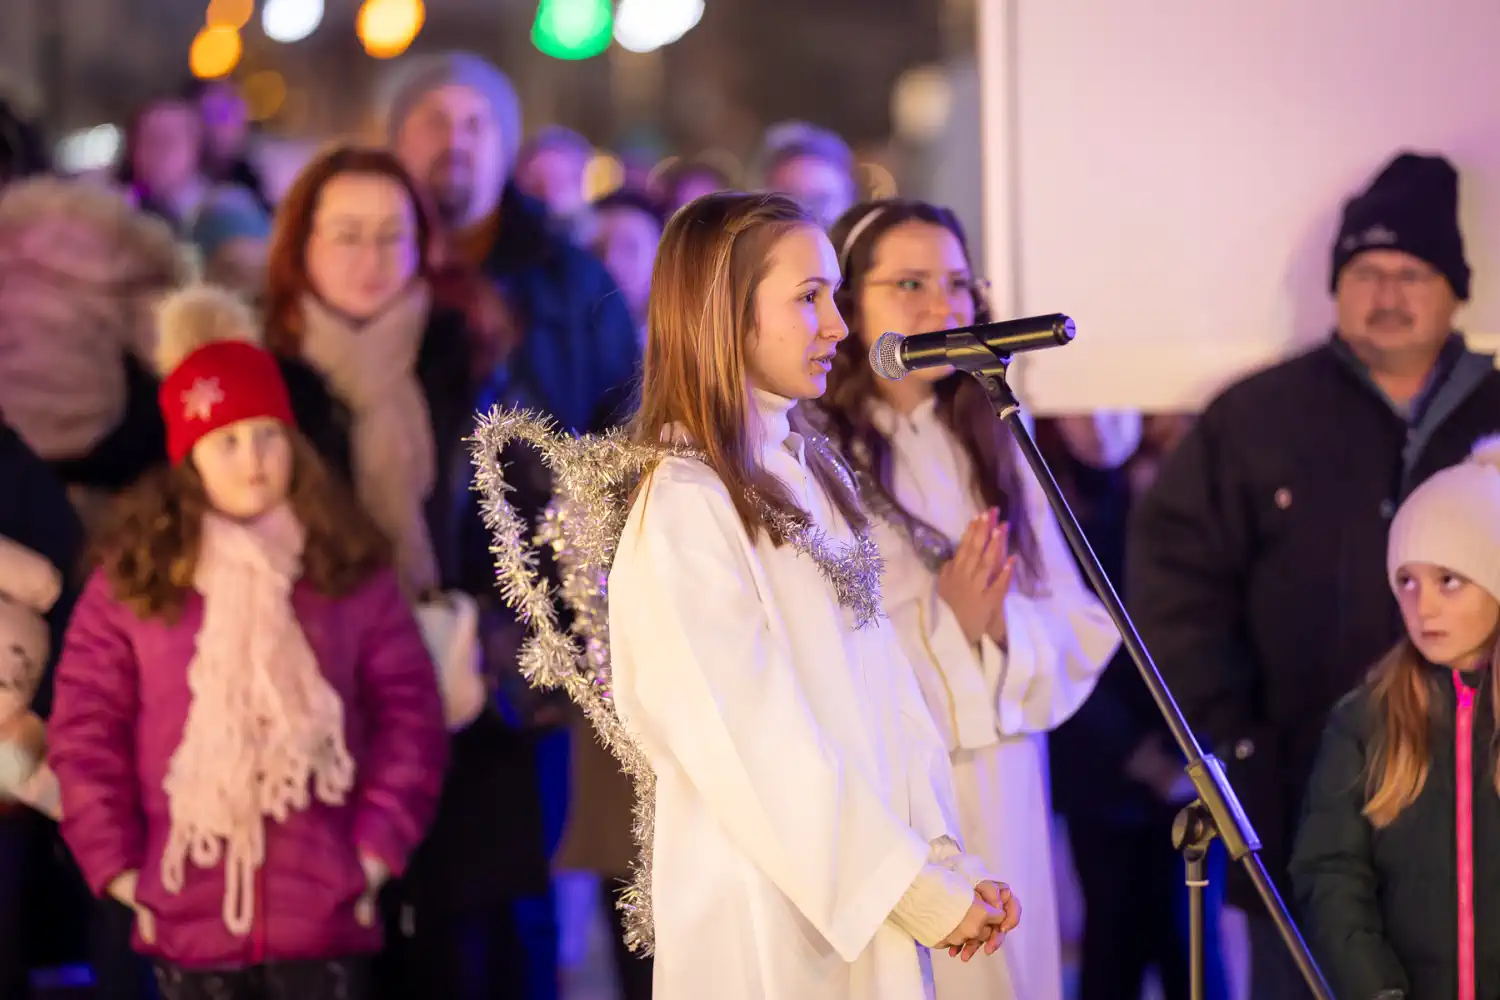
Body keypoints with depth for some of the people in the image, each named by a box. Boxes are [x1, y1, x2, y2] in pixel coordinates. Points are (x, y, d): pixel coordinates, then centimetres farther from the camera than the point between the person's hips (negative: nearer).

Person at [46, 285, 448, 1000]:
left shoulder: (350, 570, 4)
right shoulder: (131, 579, 2)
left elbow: (408, 711, 5)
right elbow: (84, 729, 3)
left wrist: (378, 846, -2)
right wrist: (115, 864, -2)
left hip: (323, 911, 0)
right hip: (188, 915, 0)